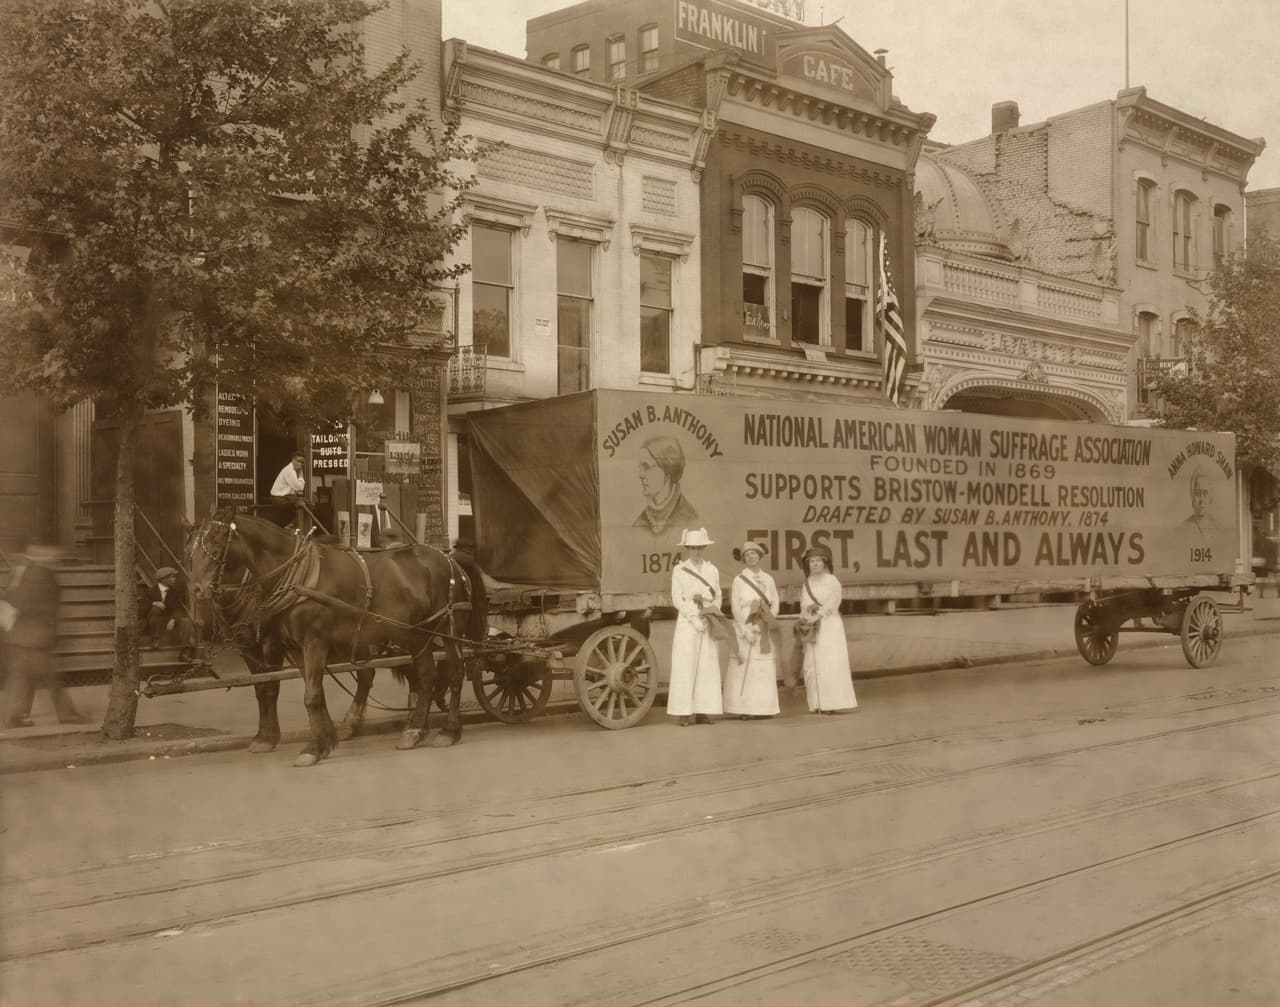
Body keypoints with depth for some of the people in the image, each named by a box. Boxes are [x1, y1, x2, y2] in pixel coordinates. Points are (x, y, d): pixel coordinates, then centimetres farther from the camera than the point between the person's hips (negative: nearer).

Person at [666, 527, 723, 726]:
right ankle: (683, 713, -5)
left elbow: (718, 596, 12)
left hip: (709, 624, 4)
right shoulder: (679, 570, 2)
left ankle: (702, 711, 4)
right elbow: (677, 599, -3)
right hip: (687, 622, -3)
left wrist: (713, 613, -6)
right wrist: (694, 618, -12)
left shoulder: (712, 570, 12)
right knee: (685, 667, -5)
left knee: (708, 666, 1)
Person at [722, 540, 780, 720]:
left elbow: (775, 605, 10)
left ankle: (764, 708, 3)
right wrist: (747, 630, -12)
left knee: (765, 669, 0)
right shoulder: (739, 580, 2)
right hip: (744, 628, -3)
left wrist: (766, 619, -7)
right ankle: (744, 709, -8)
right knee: (744, 669, -8)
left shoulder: (768, 580, 12)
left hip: (764, 631, 4)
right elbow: (735, 608, -4)